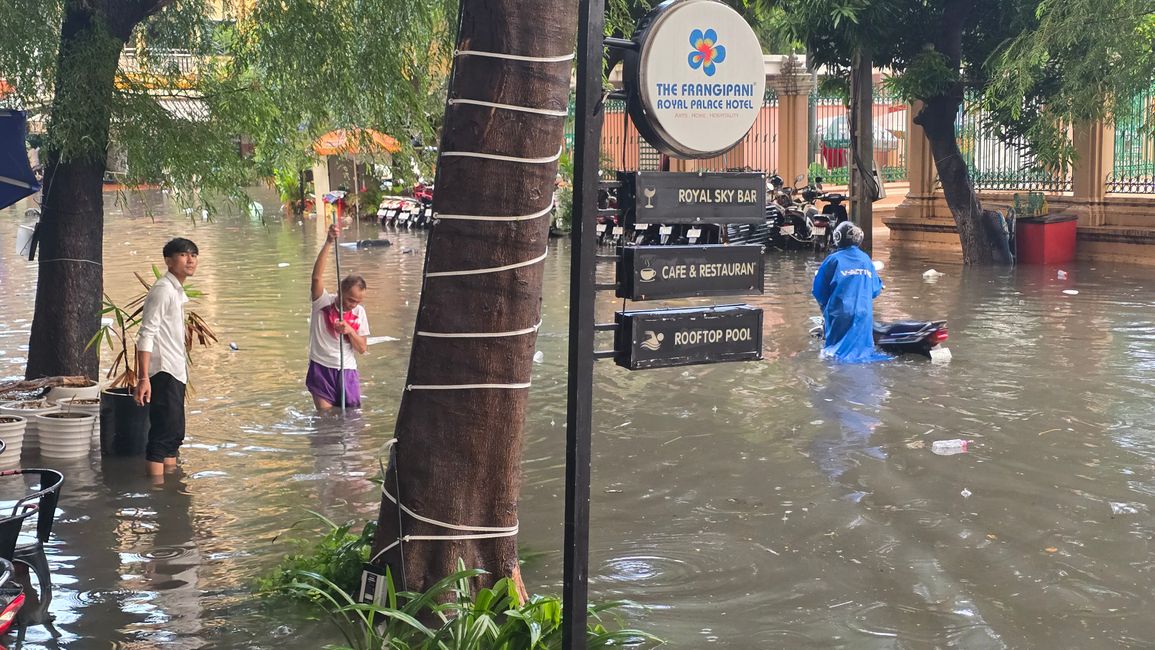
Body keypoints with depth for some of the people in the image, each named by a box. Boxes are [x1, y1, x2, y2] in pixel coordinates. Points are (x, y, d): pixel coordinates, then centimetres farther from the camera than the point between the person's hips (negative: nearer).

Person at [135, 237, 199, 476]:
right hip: (163, 372, -10)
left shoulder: (177, 292, 17)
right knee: (164, 433, -12)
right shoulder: (163, 290, -12)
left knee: (174, 434, 13)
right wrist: (143, 378, -25)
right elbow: (146, 335, -18)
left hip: (175, 372, 10)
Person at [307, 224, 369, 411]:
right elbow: (317, 276, -26)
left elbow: (362, 349, 1)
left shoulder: (359, 313, 1)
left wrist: (350, 331, -19)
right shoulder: (323, 302, -8)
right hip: (321, 369, -3)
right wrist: (329, 243, -34)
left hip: (347, 370, 3)